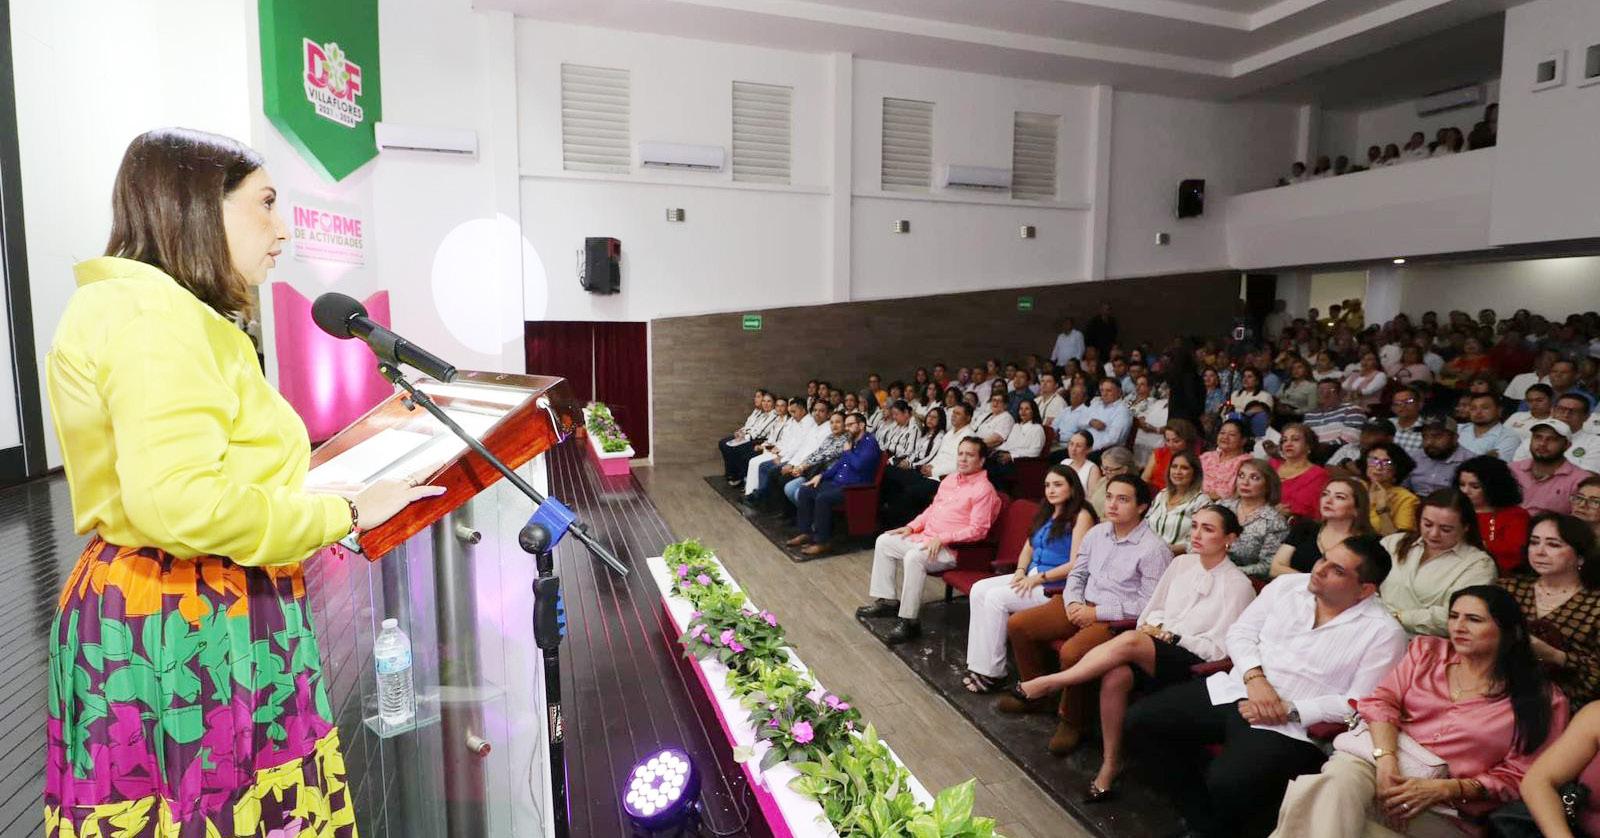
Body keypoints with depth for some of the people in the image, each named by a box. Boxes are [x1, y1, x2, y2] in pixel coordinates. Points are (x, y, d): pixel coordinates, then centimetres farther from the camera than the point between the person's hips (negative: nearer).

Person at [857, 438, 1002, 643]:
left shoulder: (984, 489, -11)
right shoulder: (950, 480, 15)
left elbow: (977, 530, -18)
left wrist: (942, 538, -24)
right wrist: (911, 526, 10)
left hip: (952, 548, -9)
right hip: (925, 538, 9)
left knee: (913, 557, -34)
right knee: (884, 542, 5)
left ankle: (909, 621, -25)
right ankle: (888, 601, 8)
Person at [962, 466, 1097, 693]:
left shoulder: (1081, 516, -8)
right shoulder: (1046, 514, 19)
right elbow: (1027, 549, 18)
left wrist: (1038, 578, -19)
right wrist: (1021, 571, -2)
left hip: (1057, 587, -9)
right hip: (1032, 577, 9)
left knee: (996, 598, -22)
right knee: (978, 590, -10)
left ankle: (992, 673, -14)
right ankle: (978, 664, -12)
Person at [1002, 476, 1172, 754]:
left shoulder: (1154, 549, -13)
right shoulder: (1097, 532, 7)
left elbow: (1149, 605, -15)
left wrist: (1097, 613, -15)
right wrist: (1073, 602, -4)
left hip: (1119, 619, -7)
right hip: (1083, 607, 7)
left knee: (1071, 653, -33)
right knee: (1017, 625, -3)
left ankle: (1071, 721, -5)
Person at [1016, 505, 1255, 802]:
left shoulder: (1238, 585, -3)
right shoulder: (1181, 563, 13)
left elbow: (1218, 649, -6)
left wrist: (1170, 636, -12)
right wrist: (1152, 626, -3)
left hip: (1193, 663, -5)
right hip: (1153, 646, 5)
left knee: (1131, 640, -34)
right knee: (1115, 676, -29)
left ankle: (1049, 683, -24)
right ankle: (1111, 763, -13)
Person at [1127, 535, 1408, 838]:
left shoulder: (1383, 632, -5)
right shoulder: (1287, 585, 8)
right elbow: (1241, 632, 8)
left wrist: (1288, 711, -17)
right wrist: (1254, 677, -11)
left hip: (1290, 724, -5)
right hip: (1234, 690, 5)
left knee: (1227, 784, -32)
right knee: (1142, 720, -9)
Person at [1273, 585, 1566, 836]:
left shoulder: (1541, 701, 10)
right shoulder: (1426, 651, 18)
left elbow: (1517, 776, 2)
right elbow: (1381, 701, 6)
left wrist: (1444, 789, -13)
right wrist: (1386, 760, -12)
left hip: (1445, 807, -2)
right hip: (1375, 755, 2)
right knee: (1339, 783, -37)